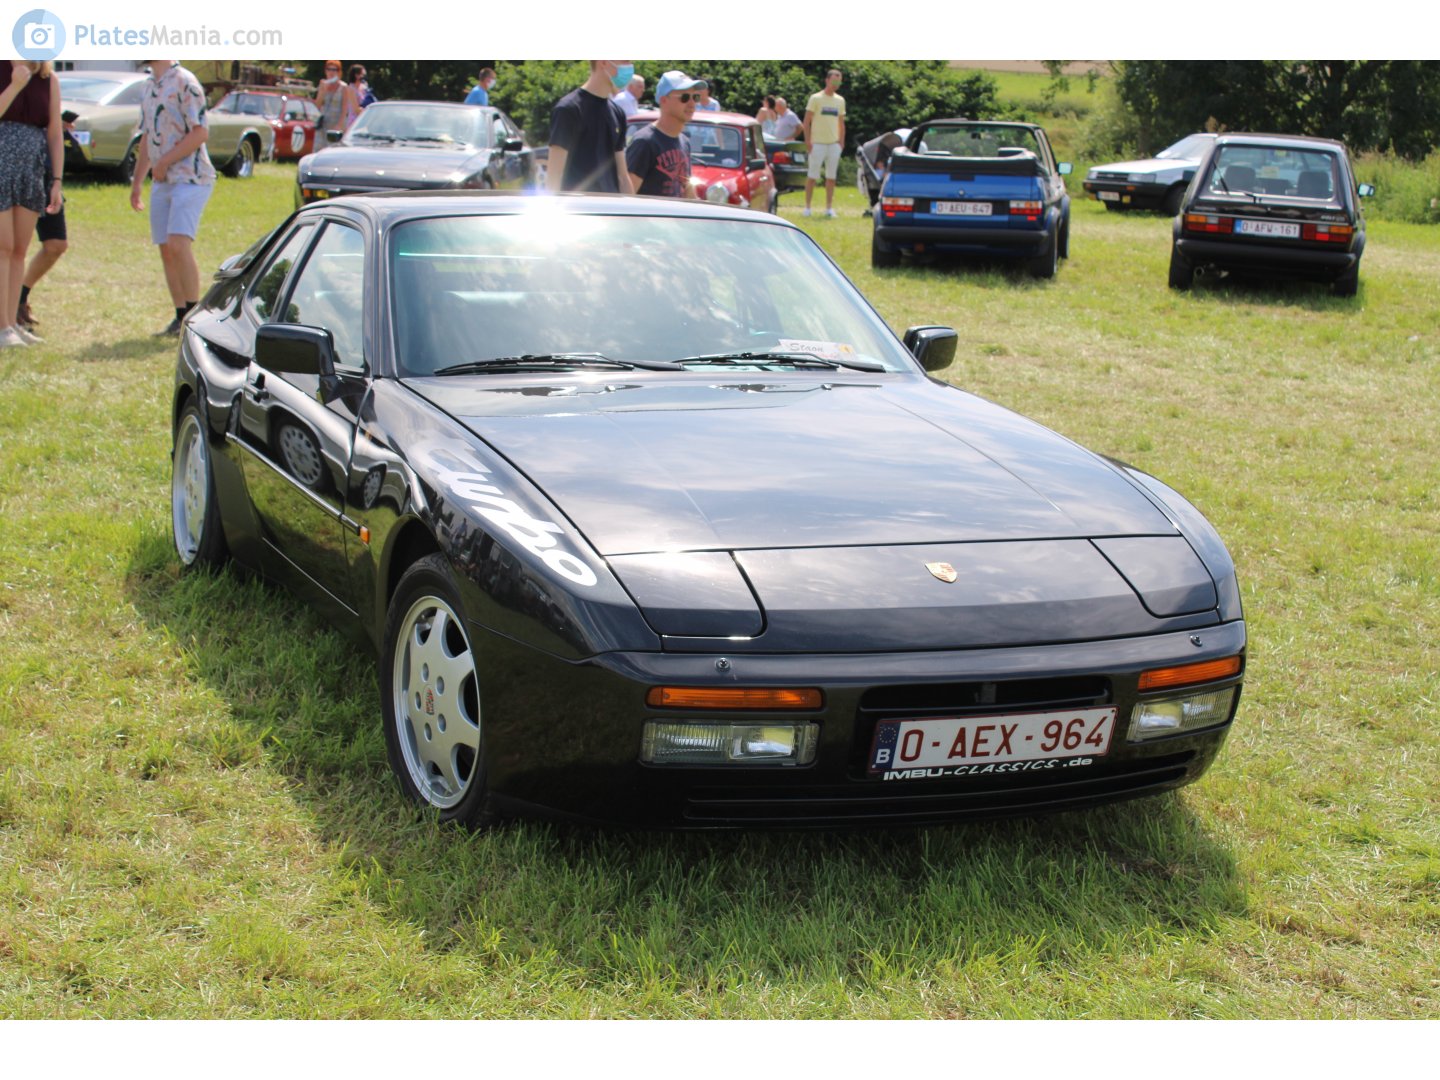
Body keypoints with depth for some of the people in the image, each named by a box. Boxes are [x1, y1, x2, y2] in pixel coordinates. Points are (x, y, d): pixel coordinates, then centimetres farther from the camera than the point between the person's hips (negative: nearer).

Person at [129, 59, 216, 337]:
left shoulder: (184, 82, -8)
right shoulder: (150, 86, 18)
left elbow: (200, 133, -16)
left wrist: (164, 162, -15)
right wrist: (136, 182, 23)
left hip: (190, 178, -9)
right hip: (161, 182, 9)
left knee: (178, 245, -19)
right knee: (166, 251, 6)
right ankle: (181, 318, 12)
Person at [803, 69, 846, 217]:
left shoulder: (840, 100, 12)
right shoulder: (816, 98, -3)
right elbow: (807, 121, -5)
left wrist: (841, 141, 9)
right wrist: (807, 141, -12)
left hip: (834, 144, 5)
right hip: (817, 143, -5)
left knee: (831, 177, 5)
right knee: (812, 176, -2)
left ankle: (829, 207, 9)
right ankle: (807, 206, 4)